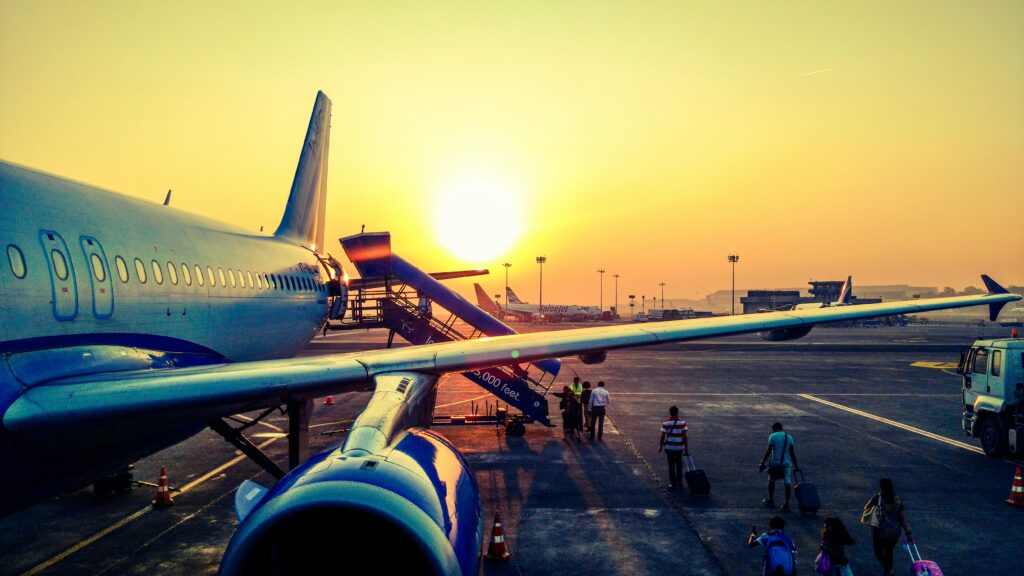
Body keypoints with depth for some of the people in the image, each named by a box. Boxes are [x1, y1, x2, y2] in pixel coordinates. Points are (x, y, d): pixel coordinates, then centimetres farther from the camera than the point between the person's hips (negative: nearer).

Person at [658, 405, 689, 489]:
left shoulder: (665, 423, -7)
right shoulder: (682, 423, -7)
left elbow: (663, 436, -7)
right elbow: (684, 436, -9)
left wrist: (661, 446, 5)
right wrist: (686, 448, -5)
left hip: (669, 447, -1)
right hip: (680, 447, 1)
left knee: (671, 465, 9)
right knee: (679, 464, 20)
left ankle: (673, 483, 10)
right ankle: (680, 481, 26)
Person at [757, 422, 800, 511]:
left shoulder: (773, 436, -3)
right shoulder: (789, 437, 10)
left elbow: (768, 451, -7)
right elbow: (792, 452, 8)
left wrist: (762, 462, -3)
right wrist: (796, 465, 13)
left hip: (776, 462, -3)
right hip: (787, 462, 3)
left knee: (771, 480, 16)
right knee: (787, 482, 0)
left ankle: (771, 501, 25)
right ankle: (786, 504, -4)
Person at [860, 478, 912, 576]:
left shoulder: (877, 498, -15)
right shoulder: (898, 500, -6)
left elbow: (866, 508, -4)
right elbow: (903, 518, -7)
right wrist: (908, 533, -4)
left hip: (880, 530, -4)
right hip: (894, 531, 4)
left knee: (878, 552, 15)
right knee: (889, 552, 21)